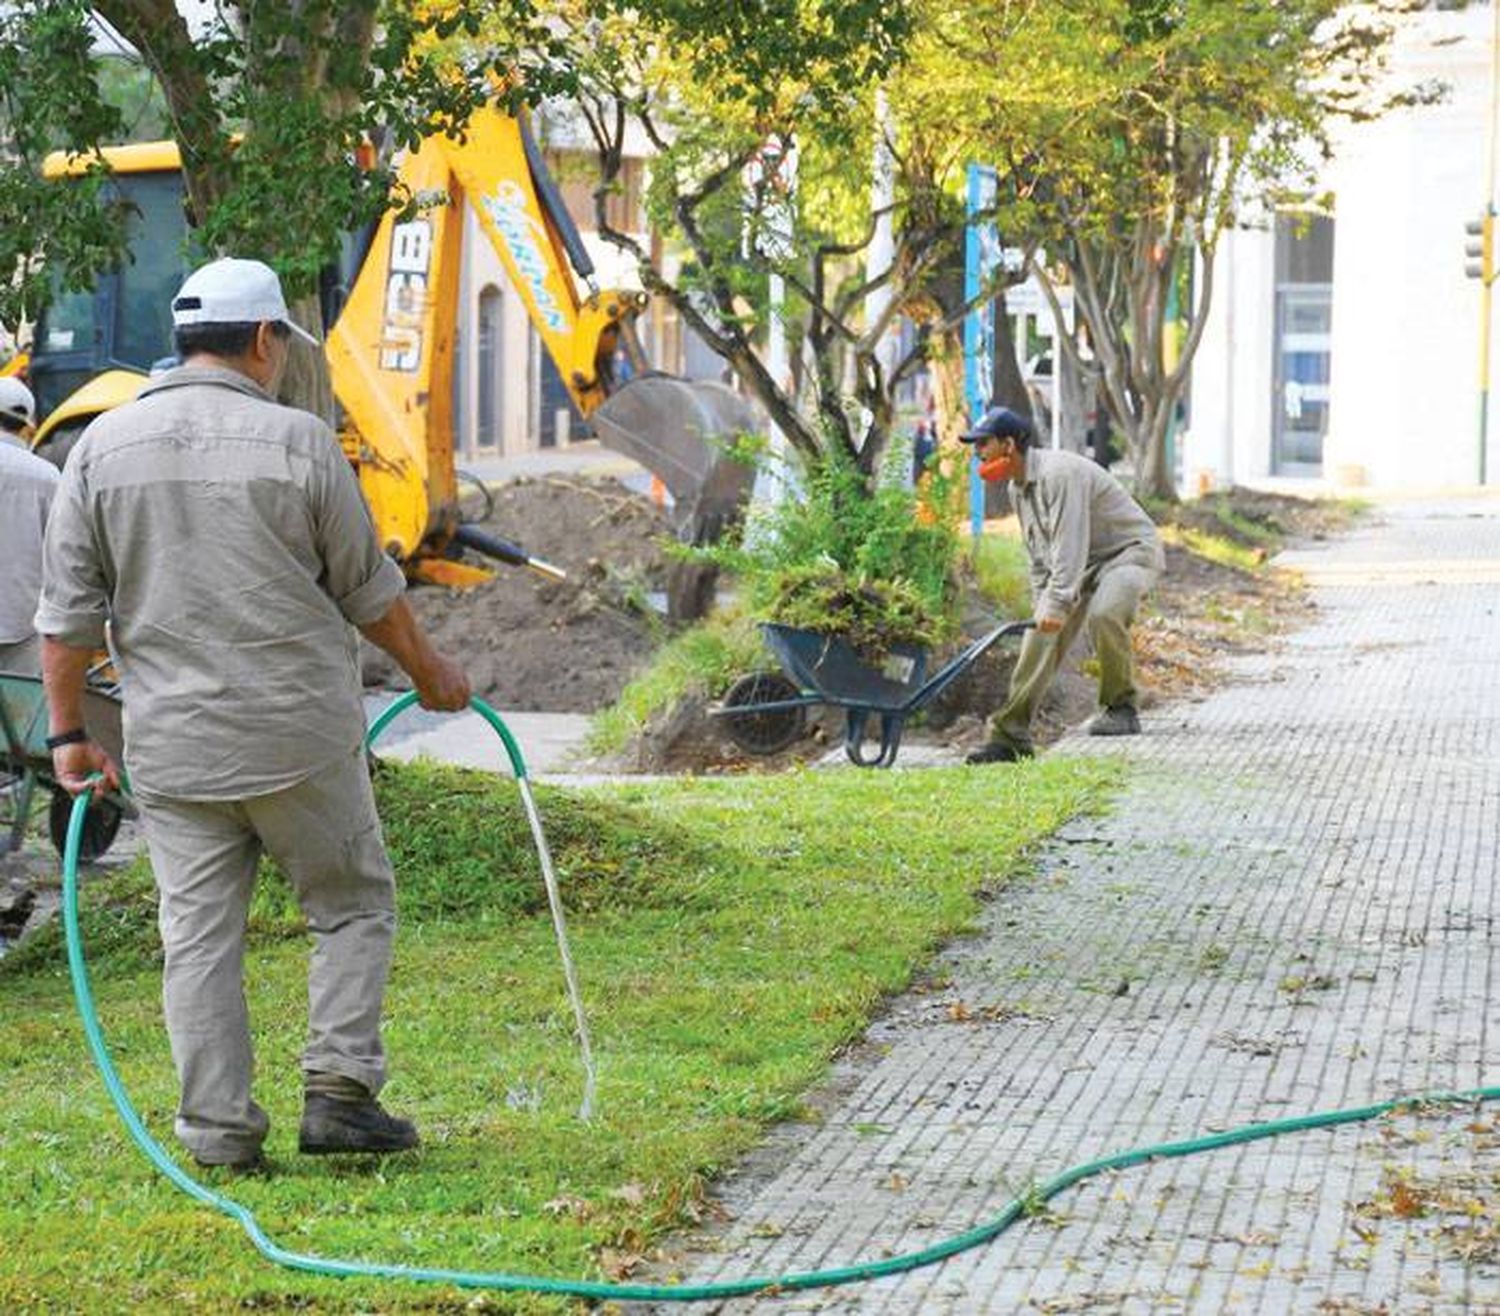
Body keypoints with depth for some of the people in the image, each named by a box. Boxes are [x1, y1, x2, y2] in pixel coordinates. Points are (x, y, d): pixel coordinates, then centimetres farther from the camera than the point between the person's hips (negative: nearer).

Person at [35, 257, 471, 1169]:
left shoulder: (104, 445, 3)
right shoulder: (297, 441, -6)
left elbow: (70, 609, 3)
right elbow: (367, 589, 2)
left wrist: (68, 733, 10)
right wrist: (429, 671, 17)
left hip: (170, 744, 3)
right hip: (300, 734, -3)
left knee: (200, 935, 7)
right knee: (353, 905, 11)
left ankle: (220, 1129, 7)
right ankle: (338, 1094, 5)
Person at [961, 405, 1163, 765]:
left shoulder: (1059, 473, -26)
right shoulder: (1018, 488, 7)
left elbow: (1070, 544, -32)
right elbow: (1040, 557, 14)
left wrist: (1058, 604, -35)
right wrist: (1042, 606, 6)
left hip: (1130, 551, -9)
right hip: (1081, 564, 9)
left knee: (1103, 614, -35)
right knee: (1042, 635, -2)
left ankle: (1122, 709, -15)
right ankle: (1010, 734, 1)